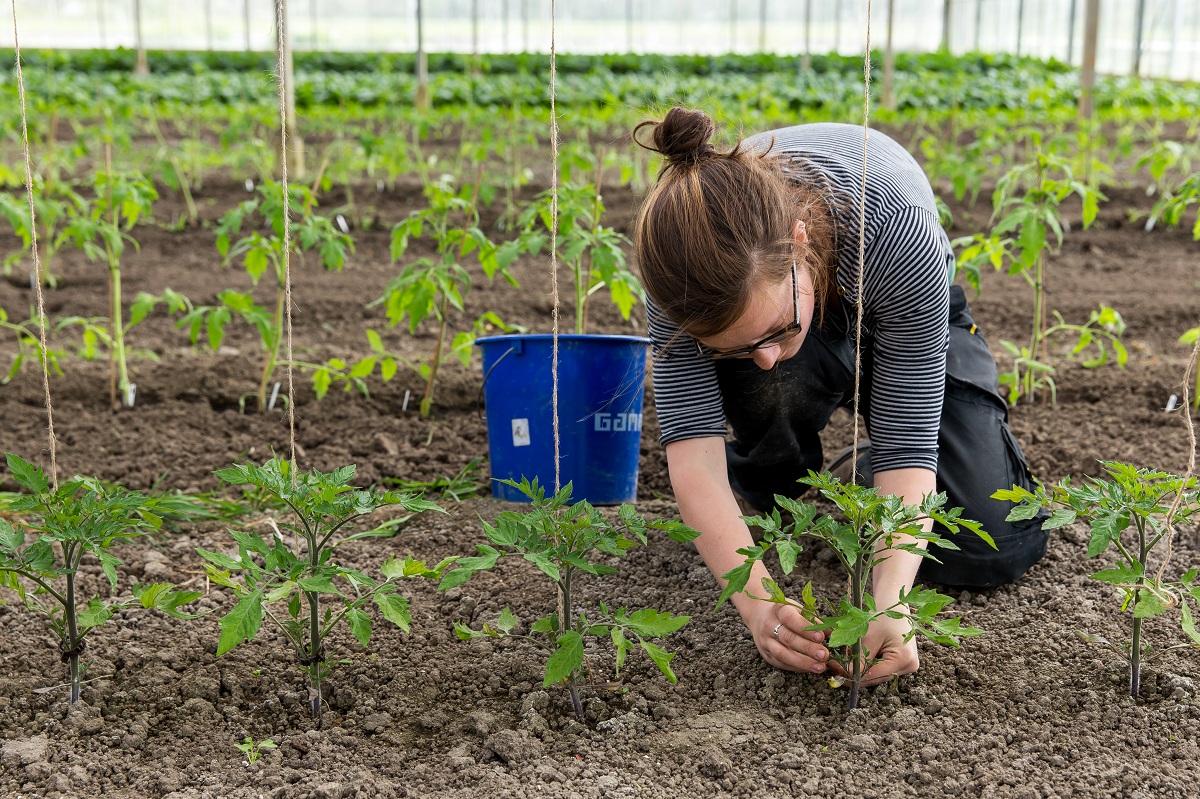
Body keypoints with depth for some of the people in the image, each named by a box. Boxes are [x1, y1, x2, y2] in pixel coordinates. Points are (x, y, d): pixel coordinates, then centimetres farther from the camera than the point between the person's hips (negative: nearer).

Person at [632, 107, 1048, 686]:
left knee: (996, 550, -16)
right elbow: (691, 443, -39)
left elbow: (909, 441, -39)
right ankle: (774, 497, -5)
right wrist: (758, 601, -52)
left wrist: (887, 605, -51)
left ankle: (870, 476, 14)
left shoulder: (898, 226, -43)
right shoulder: (684, 260, -37)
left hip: (909, 322, 0)